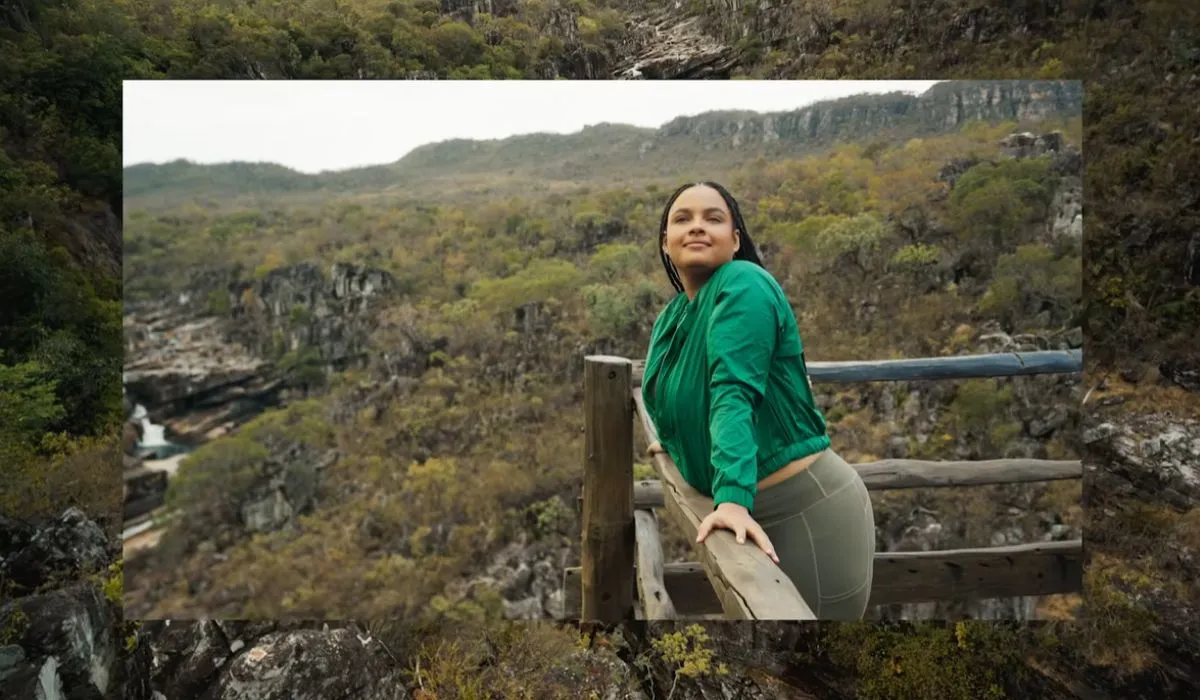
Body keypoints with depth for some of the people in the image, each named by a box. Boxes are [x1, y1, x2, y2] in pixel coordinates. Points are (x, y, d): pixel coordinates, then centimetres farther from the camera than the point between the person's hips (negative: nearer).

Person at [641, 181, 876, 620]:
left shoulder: (742, 285, -17)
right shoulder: (671, 316, 6)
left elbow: (735, 393, -30)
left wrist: (732, 498, -38)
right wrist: (677, 443, 39)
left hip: (809, 506, -8)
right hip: (748, 508, 8)